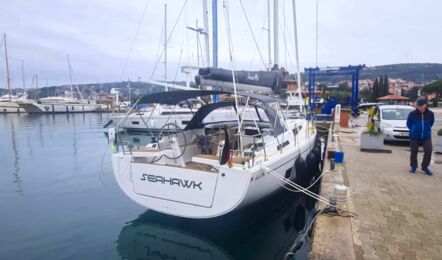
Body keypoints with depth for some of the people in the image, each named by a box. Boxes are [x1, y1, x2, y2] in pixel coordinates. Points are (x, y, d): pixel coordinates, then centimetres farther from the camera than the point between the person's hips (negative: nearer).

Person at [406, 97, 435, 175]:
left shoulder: (430, 114, -5)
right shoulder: (412, 114, -11)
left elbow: (431, 123, 14)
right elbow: (408, 124, 4)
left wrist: (426, 129, 13)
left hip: (426, 136, 1)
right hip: (414, 136, -1)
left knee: (428, 151, -7)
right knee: (414, 151, 5)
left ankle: (425, 167, 12)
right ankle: (413, 167, 22)